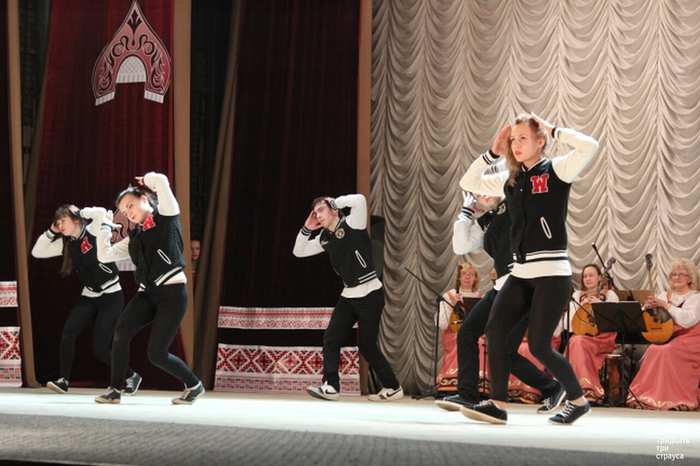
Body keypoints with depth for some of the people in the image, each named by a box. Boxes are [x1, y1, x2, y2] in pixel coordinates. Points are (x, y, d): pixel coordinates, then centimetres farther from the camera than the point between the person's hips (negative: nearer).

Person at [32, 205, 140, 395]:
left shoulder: (93, 233, -13)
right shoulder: (65, 243, 4)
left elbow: (101, 213, -33)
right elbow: (37, 252, 3)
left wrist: (79, 212, -17)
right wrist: (51, 231, -4)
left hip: (111, 296, -6)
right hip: (88, 297, 6)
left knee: (100, 348, -7)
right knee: (68, 333, -19)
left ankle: (132, 376, 15)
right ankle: (63, 381, -12)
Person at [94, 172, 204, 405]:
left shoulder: (166, 216, 3)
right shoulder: (134, 237, 19)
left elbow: (161, 180, -10)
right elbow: (104, 255, 16)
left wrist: (146, 180, 10)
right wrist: (104, 226, 18)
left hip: (172, 293, -6)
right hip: (148, 294, 6)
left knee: (156, 354, -8)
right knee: (121, 332, -20)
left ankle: (194, 385, 15)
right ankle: (115, 390, -11)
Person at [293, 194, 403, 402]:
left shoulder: (352, 224, -13)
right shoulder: (324, 238, 8)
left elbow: (360, 200, -31)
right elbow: (299, 252, 16)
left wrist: (334, 202, -16)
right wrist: (306, 229, 1)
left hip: (370, 294, -7)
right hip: (349, 295, 7)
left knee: (366, 345, -1)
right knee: (331, 338, -5)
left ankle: (393, 388, 14)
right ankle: (331, 387, -7)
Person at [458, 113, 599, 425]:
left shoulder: (556, 171, -4)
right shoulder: (510, 180, 12)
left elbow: (590, 146, -19)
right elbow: (468, 183, 18)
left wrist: (552, 129, -9)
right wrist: (492, 153, 8)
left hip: (552, 272, -6)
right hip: (521, 273, 6)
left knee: (539, 345, -7)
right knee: (495, 330, -10)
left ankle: (578, 400, 13)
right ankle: (498, 405, -5)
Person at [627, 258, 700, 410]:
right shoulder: (664, 295, 18)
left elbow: (687, 320, -14)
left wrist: (666, 305, -15)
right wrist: (648, 307, -7)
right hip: (666, 338, 4)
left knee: (666, 352, -32)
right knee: (652, 350, -28)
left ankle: (670, 398, -26)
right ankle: (648, 396, -24)